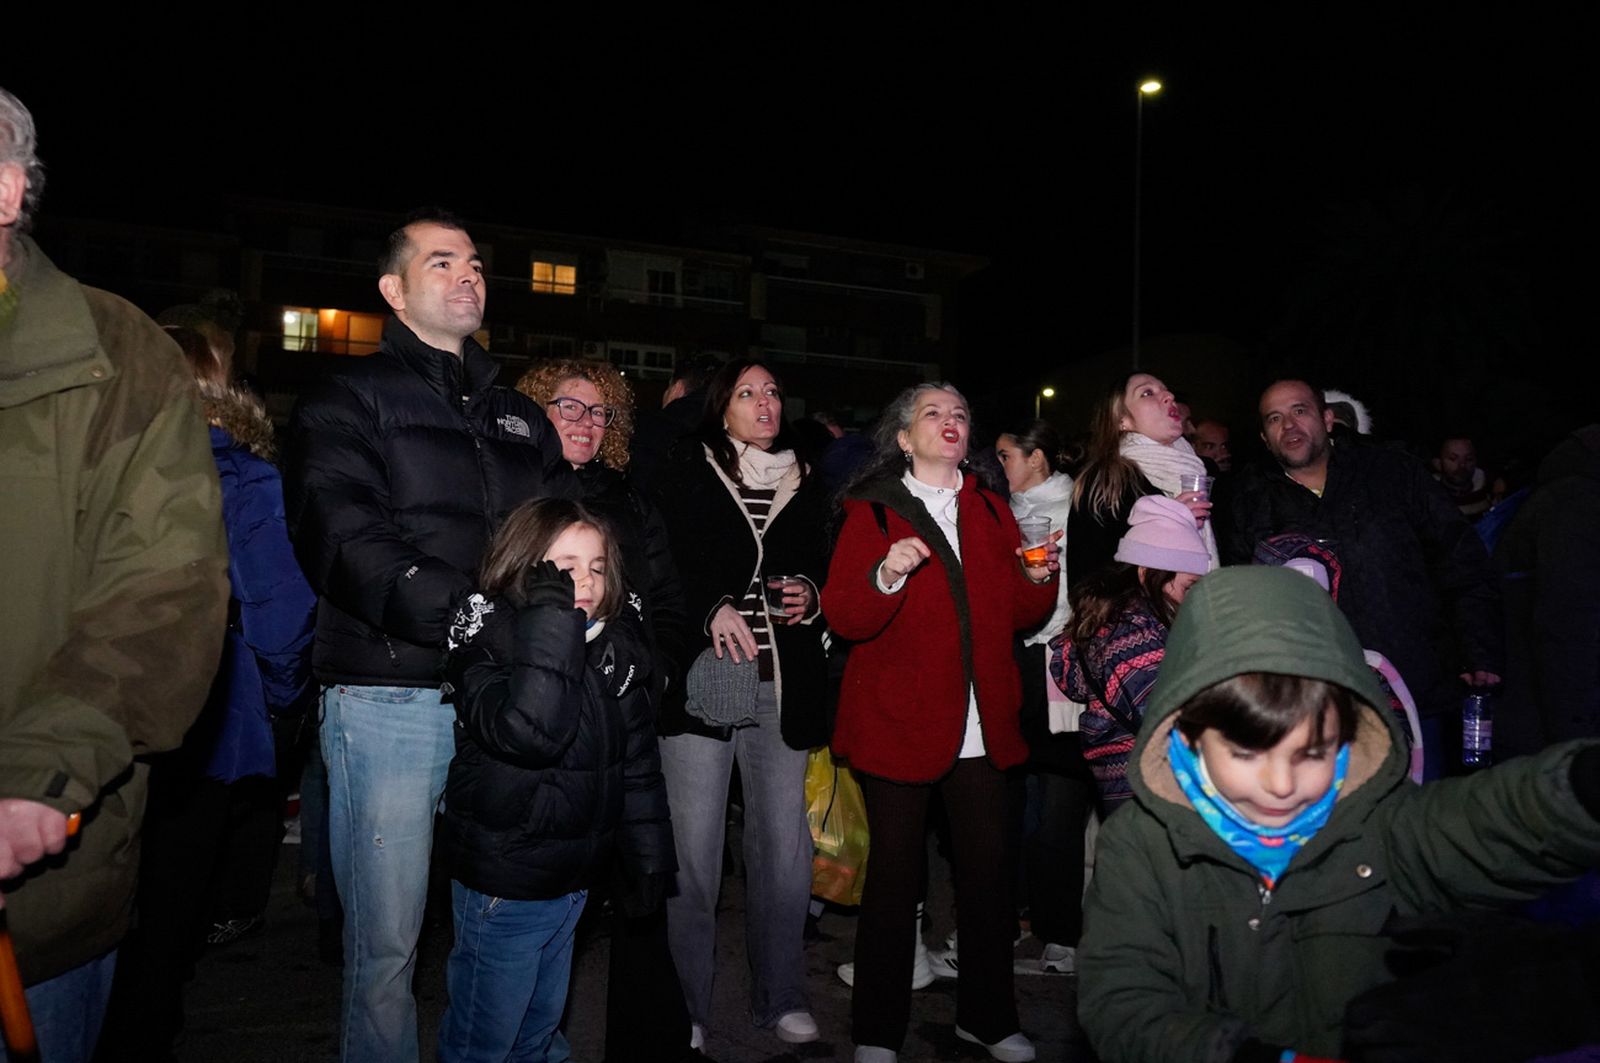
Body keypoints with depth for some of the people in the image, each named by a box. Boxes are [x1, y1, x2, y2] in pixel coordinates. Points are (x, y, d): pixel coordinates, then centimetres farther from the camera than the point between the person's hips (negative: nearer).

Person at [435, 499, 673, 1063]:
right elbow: (528, 731, -36)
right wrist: (552, 618, -35)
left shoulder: (615, 645, 1)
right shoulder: (488, 642, -17)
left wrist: (648, 857, 9)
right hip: (503, 884, -6)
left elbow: (637, 762, 8)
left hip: (573, 877, 6)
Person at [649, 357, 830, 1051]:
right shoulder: (686, 475, 5)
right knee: (692, 848, -1)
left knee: (785, 848, 7)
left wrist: (811, 596, 3)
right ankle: (686, 1005, 16)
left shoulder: (805, 486, 16)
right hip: (701, 678, -3)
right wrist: (712, 609, -15)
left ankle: (780, 996, 25)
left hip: (783, 686, 3)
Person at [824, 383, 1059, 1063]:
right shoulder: (873, 512, 1)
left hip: (982, 727, 4)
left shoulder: (991, 512, 15)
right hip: (897, 724, -4)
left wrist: (1039, 580, -3)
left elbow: (1021, 616, 16)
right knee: (895, 873, 2)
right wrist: (886, 577, -27)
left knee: (988, 870, 7)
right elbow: (843, 617, -9)